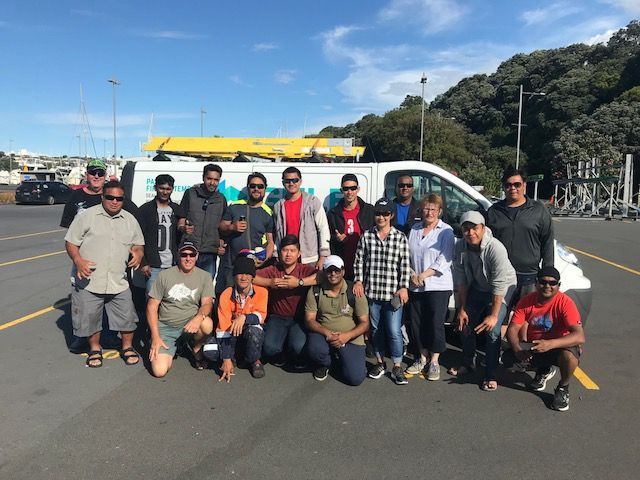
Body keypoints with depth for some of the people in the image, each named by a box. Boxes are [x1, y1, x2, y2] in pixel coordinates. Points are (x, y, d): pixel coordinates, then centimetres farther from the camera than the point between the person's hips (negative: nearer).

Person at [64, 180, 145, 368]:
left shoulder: (130, 220, 8)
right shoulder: (86, 216, -2)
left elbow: (139, 244, 17)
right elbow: (71, 242, 0)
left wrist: (138, 254, -6)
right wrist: (78, 260, -18)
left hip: (119, 282, 2)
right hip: (90, 282, -2)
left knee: (127, 316, 7)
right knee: (89, 318, 9)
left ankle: (127, 347, 29)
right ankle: (95, 348, 33)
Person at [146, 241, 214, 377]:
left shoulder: (204, 276, 0)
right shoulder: (164, 275, -2)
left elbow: (207, 303, -10)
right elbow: (152, 306, -1)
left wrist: (199, 317, -34)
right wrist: (155, 337, -9)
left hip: (190, 324, 0)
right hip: (165, 327, 0)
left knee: (207, 324, -35)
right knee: (159, 370, -19)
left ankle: (197, 350, 0)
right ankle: (170, 349, 17)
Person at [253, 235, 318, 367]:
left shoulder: (305, 270, -2)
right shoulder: (272, 270, 3)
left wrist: (299, 282, -27)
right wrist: (269, 282, -18)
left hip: (299, 318, -1)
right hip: (277, 318, 1)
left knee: (298, 346, -28)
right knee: (269, 347, -25)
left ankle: (298, 360, 12)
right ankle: (280, 357, 14)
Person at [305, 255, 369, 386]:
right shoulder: (315, 291, -3)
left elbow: (364, 323, -5)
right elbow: (309, 320, -4)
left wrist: (347, 336, -23)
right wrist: (327, 333, -22)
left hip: (350, 339, 0)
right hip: (323, 335, 0)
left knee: (355, 378, -16)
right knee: (314, 349, -34)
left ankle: (340, 359, 21)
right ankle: (323, 365, 6)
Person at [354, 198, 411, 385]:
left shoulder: (400, 238, -1)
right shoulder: (366, 236, 4)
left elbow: (405, 265, -2)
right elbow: (359, 261, 7)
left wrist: (403, 287, -8)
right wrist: (358, 281, -2)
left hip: (393, 293, -2)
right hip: (371, 292, 2)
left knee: (394, 331, -2)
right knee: (376, 329, 14)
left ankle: (397, 367, 14)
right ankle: (380, 363, 30)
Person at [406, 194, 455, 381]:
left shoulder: (446, 231, -3)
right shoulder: (414, 230, 11)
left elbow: (444, 259, -12)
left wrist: (423, 275, -15)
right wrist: (412, 274, -6)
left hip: (438, 286, -4)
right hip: (416, 287, 5)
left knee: (436, 323, -1)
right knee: (417, 323, 9)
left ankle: (434, 362, 14)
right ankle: (422, 358, 26)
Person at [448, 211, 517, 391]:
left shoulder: (496, 248, -33)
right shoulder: (460, 247, -15)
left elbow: (499, 286, -32)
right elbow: (461, 280, -7)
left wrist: (494, 315, -30)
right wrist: (462, 308, -5)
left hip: (502, 290, -6)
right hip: (477, 288, 6)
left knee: (492, 331, -15)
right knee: (465, 325, 10)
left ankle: (491, 376, 2)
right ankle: (468, 363, 32)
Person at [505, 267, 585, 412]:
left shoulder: (565, 303, -21)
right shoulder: (526, 301, -10)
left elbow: (580, 337, -32)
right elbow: (513, 329, -13)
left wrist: (551, 344, -47)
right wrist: (517, 349, -35)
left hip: (560, 346, -4)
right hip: (534, 346, 4)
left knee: (568, 356, -35)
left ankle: (563, 388, 0)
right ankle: (544, 371, 15)